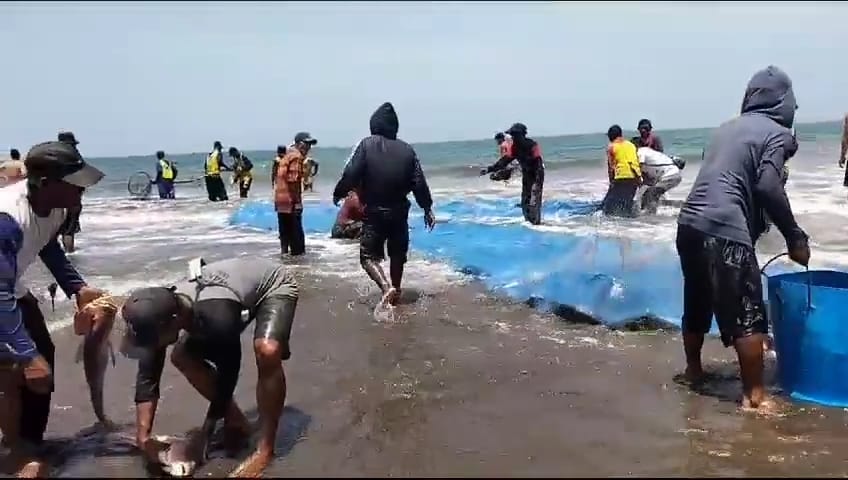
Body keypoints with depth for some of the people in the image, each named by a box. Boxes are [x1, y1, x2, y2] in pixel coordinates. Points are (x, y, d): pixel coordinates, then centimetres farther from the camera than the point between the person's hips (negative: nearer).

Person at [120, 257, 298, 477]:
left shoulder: (216, 315, -42)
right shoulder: (161, 312, -21)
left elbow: (228, 373, -28)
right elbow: (148, 374, -14)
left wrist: (205, 431, -18)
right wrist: (143, 433, -22)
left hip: (274, 285, -7)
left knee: (267, 352, -35)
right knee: (182, 356, -3)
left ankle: (265, 449, -19)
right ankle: (235, 421, 10)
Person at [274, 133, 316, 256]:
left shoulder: (287, 155, 19)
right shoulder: (296, 156, -11)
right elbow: (293, 180, -19)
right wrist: (297, 201, -17)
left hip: (280, 200, 10)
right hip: (290, 200, -10)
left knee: (285, 231, 14)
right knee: (296, 232, -4)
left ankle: (284, 253, 18)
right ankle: (298, 253, -2)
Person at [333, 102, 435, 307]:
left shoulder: (366, 145, -7)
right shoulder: (407, 149, 2)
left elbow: (350, 174, -13)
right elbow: (419, 183, 3)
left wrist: (338, 194, 4)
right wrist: (427, 208, 13)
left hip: (374, 212, -3)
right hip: (400, 212, 3)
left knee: (369, 256, 5)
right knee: (397, 256, 19)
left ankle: (386, 287, -18)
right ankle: (395, 293, 29)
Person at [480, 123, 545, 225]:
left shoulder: (532, 145, -25)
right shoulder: (514, 146, -4)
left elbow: (539, 165, -27)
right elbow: (504, 160, -4)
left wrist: (537, 183, -33)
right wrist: (489, 169, -16)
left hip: (536, 175, -7)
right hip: (526, 174, 8)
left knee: (534, 201, -15)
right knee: (525, 201, 9)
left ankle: (536, 223, -10)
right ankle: (528, 222, 20)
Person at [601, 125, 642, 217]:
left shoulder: (611, 147, 4)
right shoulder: (631, 144, 18)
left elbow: (611, 166, -1)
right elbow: (638, 162, 14)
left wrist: (611, 180, 5)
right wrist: (639, 178, 18)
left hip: (621, 177, -5)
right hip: (635, 177, 5)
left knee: (609, 202, 2)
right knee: (628, 201, 19)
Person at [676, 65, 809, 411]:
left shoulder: (727, 128, 21)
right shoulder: (776, 133, 1)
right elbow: (768, 189, -11)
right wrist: (795, 238, -4)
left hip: (691, 224, 8)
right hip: (724, 231, -7)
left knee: (697, 306, 21)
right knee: (747, 316, -2)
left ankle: (693, 370, 36)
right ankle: (754, 395, 0)